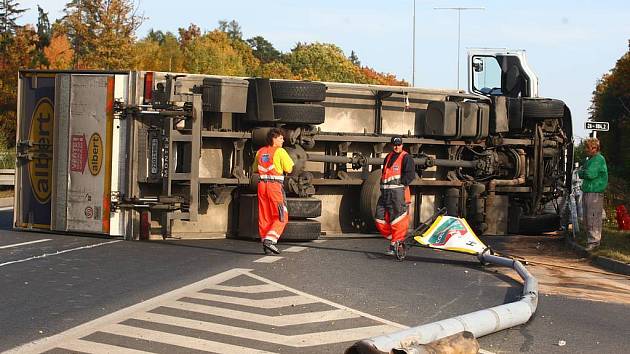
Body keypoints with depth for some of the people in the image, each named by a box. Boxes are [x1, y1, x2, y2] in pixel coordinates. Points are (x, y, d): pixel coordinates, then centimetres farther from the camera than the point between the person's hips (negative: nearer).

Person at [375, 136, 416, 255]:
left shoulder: (406, 158, -3)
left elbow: (410, 174, -11)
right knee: (380, 219, 6)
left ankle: (395, 245, -4)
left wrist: (400, 185, -15)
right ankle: (393, 238, 20)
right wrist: (383, 186, 15)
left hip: (398, 192, -8)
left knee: (397, 221, -8)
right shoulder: (388, 157, 19)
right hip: (385, 192, 8)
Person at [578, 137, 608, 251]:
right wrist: (583, 173, -2)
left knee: (593, 218, -9)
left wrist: (582, 172, -1)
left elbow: (590, 174, -19)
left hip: (595, 193, -10)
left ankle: (594, 241, -7)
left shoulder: (599, 159, -10)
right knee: (587, 218, 11)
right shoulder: (589, 160, 19)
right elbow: (581, 174, 19)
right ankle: (590, 239, 18)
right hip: (586, 192, 10)